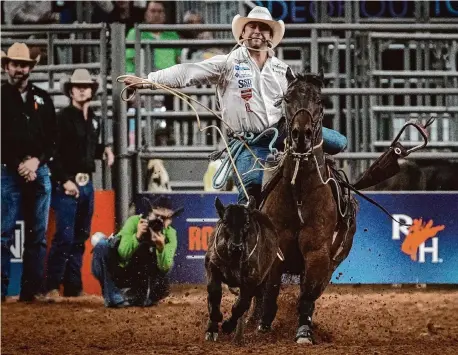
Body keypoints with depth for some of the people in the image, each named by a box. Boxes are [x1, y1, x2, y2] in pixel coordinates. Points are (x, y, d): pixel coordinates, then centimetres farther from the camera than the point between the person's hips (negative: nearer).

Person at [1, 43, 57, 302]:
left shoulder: (43, 98, 13)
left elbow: (53, 137, 11)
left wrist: (37, 161, -5)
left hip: (39, 172, 4)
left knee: (38, 235, 3)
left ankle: (32, 290, 6)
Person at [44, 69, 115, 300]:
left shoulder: (93, 119, 14)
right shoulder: (63, 118, -9)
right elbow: (54, 152, -14)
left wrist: (105, 150, 5)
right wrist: (65, 180, -19)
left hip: (87, 183, 8)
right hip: (67, 184, -8)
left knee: (80, 237, 10)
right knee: (65, 237, -12)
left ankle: (74, 287, 16)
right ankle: (52, 286, -9)